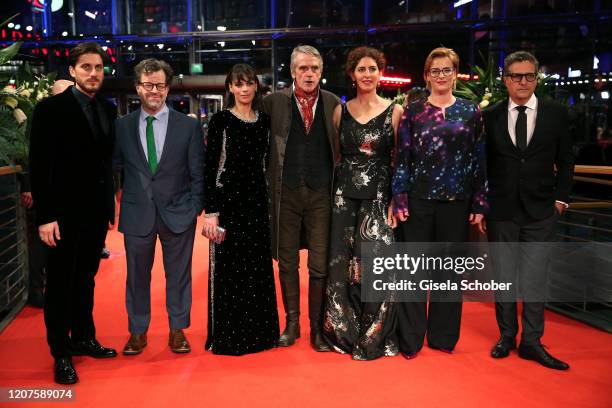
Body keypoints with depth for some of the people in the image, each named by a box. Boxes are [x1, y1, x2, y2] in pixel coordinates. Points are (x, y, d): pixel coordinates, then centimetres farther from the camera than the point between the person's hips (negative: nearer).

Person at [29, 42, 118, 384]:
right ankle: (61, 353, 19)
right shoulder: (50, 109, -8)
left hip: (97, 211, 5)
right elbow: (40, 166, -11)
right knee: (61, 283, 7)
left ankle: (84, 338, 31)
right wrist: (45, 216, -16)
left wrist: (111, 204, 6)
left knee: (86, 279, 17)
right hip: (65, 212, -5)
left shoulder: (109, 110, 7)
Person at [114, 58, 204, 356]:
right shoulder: (122, 126, 3)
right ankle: (137, 332, 28)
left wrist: (196, 209, -3)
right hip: (137, 213, 1)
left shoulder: (189, 126, 0)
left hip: (178, 213, -1)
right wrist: (120, 196, 1)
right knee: (137, 275, 11)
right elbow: (114, 167, 9)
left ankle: (178, 330, 26)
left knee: (178, 275, 10)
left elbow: (198, 173, 1)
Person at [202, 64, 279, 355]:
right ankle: (227, 336, 15)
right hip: (228, 199, -4)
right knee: (229, 268, 1)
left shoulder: (264, 120, 9)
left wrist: (271, 203, 9)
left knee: (259, 267, 10)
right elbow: (209, 167, -7)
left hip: (257, 200, 5)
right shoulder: (221, 120, -4)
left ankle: (259, 330, 24)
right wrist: (210, 211, -13)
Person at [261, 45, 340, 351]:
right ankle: (292, 322, 26)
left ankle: (317, 327, 17)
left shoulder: (333, 104, 4)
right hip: (286, 192, 0)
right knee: (287, 263, 10)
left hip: (321, 193, 0)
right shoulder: (274, 102, 1)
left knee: (320, 265, 3)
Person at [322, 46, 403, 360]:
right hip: (344, 196, 2)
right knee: (342, 266, 5)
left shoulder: (394, 111, 2)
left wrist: (396, 201, -6)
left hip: (379, 198, -2)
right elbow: (335, 155, 12)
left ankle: (374, 337, 15)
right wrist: (333, 193, 4)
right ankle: (343, 332, 23)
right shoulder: (340, 111, 8)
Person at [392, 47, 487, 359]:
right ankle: (410, 338, 15)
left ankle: (443, 335, 25)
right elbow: (402, 158, 1)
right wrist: (399, 201, -6)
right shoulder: (412, 111, 4)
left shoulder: (471, 112, 7)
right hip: (418, 201, -1)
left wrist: (479, 204, 1)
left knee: (449, 269, 10)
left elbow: (479, 160, 5)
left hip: (456, 202, 1)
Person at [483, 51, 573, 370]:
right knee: (503, 277, 9)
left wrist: (560, 198, 0)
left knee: (535, 278, 1)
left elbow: (566, 162, 8)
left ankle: (531, 342, 13)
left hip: (541, 212, 0)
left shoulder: (556, 114, 3)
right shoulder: (491, 116, 3)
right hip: (500, 210, 1)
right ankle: (507, 335, 23)